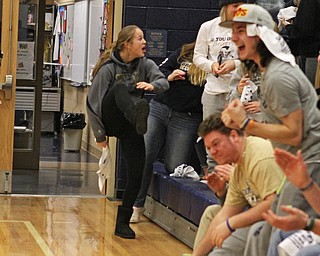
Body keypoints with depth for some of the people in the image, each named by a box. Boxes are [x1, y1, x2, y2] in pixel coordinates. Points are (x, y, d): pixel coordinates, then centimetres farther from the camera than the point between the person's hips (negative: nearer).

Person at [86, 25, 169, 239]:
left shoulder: (144, 64, 2)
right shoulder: (108, 68, -12)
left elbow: (164, 81, -13)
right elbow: (93, 102, -10)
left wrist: (152, 85, -37)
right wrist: (99, 135, -8)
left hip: (129, 127, 4)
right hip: (110, 121, -4)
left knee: (137, 172, -8)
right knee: (120, 88, -31)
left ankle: (123, 223, 4)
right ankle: (137, 116, -64)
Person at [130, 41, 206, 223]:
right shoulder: (184, 53, 8)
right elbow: (161, 70, 13)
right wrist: (169, 77, -7)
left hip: (186, 119, -2)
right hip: (159, 108, 2)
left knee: (175, 168, -5)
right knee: (143, 157, -3)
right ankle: (137, 205, 7)